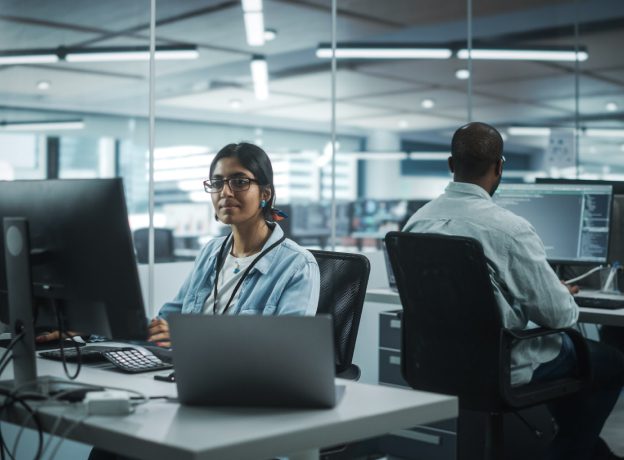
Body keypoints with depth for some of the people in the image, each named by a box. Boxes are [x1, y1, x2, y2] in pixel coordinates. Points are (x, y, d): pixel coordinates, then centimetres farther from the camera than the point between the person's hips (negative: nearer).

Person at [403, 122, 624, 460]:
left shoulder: (416, 222, -5)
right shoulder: (509, 229, -25)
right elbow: (558, 315, -18)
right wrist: (567, 299, 6)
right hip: (502, 364, -7)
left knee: (566, 346, 32)